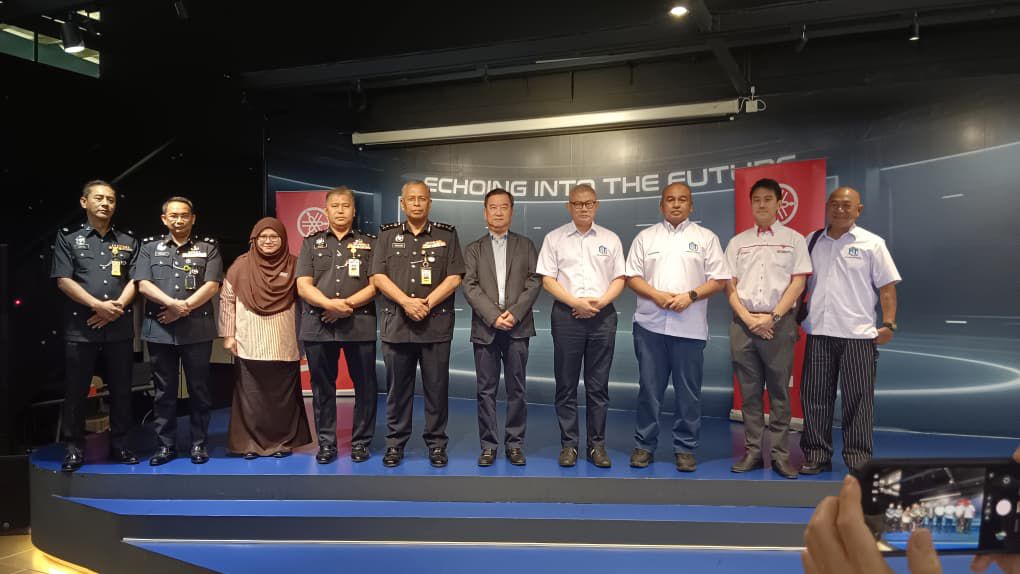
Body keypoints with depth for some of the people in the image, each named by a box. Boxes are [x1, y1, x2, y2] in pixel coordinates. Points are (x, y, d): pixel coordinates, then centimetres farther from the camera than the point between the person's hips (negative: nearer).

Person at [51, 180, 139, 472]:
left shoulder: (127, 242, 12)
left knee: (121, 390, 7)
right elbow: (63, 280, -4)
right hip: (80, 328, -2)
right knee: (75, 392, 3)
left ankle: (119, 445, 18)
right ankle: (73, 449, 14)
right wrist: (99, 305, -15)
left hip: (119, 329, 2)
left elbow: (135, 281, 6)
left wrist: (116, 308, -10)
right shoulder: (68, 238, 5)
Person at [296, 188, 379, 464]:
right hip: (318, 326, 1)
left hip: (360, 325, -1)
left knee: (365, 386, 2)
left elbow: (376, 284, 0)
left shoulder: (369, 243, 10)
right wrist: (330, 304, -14)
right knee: (322, 387, 7)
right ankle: (326, 443, 19)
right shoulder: (312, 243, 13)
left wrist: (348, 304, -13)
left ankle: (361, 442, 15)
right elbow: (303, 285, 2)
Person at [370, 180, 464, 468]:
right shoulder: (387, 234, 10)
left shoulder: (446, 234, 7)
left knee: (436, 387, 4)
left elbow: (454, 278, 0)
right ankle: (395, 443, 20)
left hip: (436, 323, -1)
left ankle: (437, 444, 16)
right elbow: (378, 276, 2)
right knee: (397, 387, 8)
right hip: (396, 323, 1)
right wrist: (406, 301, -12)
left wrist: (427, 303, -11)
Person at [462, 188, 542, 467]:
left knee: (516, 389, 4)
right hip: (485, 326, 0)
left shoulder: (526, 245, 12)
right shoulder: (473, 249, 11)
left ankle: (515, 444, 14)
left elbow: (535, 281, 2)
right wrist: (494, 316, -13)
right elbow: (470, 286, 0)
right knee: (486, 390, 3)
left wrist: (515, 313, -12)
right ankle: (488, 445, 12)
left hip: (517, 326, 0)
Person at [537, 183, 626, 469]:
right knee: (566, 384, 4)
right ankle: (568, 444, 13)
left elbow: (619, 279, 8)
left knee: (598, 385, 6)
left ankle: (597, 445, 14)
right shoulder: (554, 238, 5)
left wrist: (601, 302, -9)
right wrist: (576, 302, -12)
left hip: (602, 316, 1)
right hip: (567, 315, -1)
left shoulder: (611, 239, 10)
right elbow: (547, 279, 0)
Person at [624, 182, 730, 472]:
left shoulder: (705, 238, 7)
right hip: (651, 324, 1)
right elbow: (632, 277, 6)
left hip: (690, 326, -1)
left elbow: (719, 280, 3)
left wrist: (690, 296, -13)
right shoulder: (646, 237, 10)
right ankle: (644, 445, 17)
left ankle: (685, 448, 16)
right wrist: (656, 295, -10)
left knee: (688, 391, 5)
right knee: (649, 388, 7)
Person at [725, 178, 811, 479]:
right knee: (749, 391, 6)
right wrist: (747, 318, -7)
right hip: (743, 323, 2)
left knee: (779, 391, 2)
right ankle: (752, 451, 12)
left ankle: (780, 454, 8)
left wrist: (772, 317, -11)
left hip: (779, 322, -2)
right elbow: (729, 285, 7)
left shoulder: (794, 239, 6)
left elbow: (798, 283, -1)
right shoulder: (737, 242, 12)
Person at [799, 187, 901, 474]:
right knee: (814, 396, 6)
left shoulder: (871, 243, 2)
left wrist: (888, 324, -9)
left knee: (858, 398, 3)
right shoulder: (811, 243, 10)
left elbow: (886, 287, -1)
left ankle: (858, 460, 14)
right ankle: (816, 455, 17)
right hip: (818, 332, 3)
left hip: (858, 334, -3)